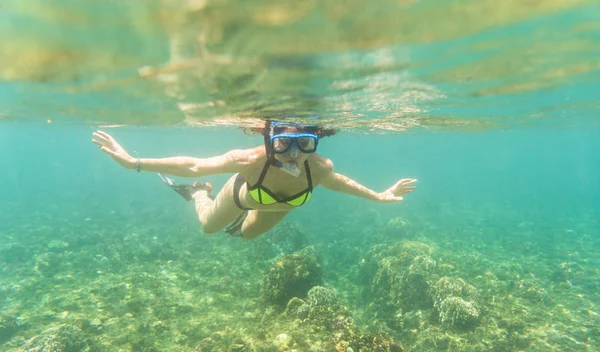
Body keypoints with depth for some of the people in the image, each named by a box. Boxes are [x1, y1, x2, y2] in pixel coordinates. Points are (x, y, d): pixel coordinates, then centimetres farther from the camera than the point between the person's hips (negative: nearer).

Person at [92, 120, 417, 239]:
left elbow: (338, 182, -14)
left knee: (248, 233, 34)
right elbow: (194, 166, -35)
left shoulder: (320, 168, -40)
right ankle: (198, 193, 56)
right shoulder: (250, 160, -48)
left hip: (277, 205, 3)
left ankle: (240, 222, 69)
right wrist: (134, 162, -35)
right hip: (244, 192, -2)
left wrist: (380, 196, -8)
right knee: (209, 226, 26)